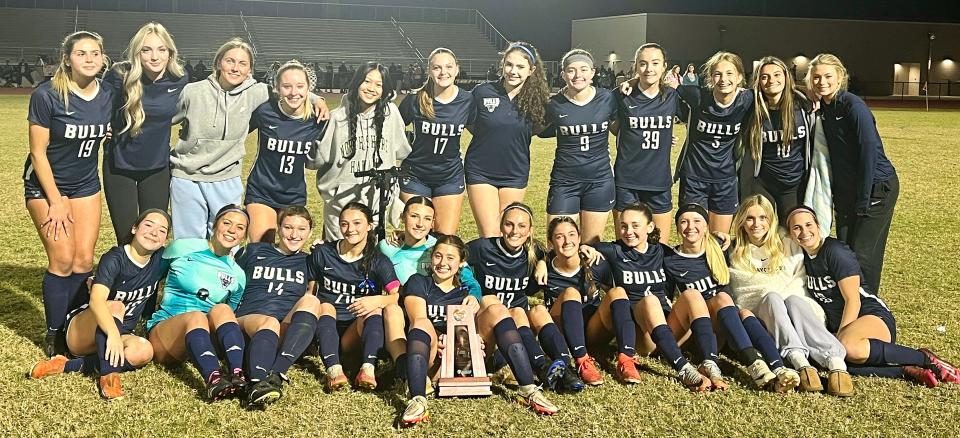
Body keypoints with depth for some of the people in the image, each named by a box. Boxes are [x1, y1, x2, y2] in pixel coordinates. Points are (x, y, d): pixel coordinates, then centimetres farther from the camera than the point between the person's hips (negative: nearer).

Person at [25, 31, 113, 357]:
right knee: (63, 260, -8)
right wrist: (56, 202, -15)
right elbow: (38, 152, -15)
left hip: (85, 185, 4)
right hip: (46, 184, -4)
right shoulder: (46, 96, -18)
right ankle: (54, 335, 7)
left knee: (85, 261, 0)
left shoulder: (108, 95, -5)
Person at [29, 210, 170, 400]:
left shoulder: (161, 260, -5)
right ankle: (108, 375, -36)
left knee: (144, 351, -30)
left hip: (120, 334, 5)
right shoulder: (115, 259, -20)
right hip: (81, 333, -5)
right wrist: (113, 334, -52)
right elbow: (96, 300, -36)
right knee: (115, 306, -35)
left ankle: (68, 366, -22)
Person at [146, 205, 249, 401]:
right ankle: (213, 379, -62)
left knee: (221, 310, -29)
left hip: (205, 337, 2)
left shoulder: (237, 275, 14)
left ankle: (237, 376, -51)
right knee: (196, 316, -35)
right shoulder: (183, 248, 5)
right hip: (163, 330, -2)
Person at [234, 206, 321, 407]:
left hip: (289, 329, 1)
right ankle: (258, 383, -64)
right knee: (269, 323, -36)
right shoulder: (254, 251, 21)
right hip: (249, 319, -1)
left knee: (311, 301, -30)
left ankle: (277, 373, -47)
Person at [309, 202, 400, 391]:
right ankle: (334, 370, -50)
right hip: (325, 327, 1)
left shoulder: (378, 262, 0)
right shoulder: (322, 253, 4)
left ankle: (368, 369, -48)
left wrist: (377, 300, -32)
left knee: (374, 309, -27)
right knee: (325, 306, -29)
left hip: (355, 333, -1)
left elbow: (396, 296, -13)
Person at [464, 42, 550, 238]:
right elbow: (469, 124, 5)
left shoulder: (536, 98, -4)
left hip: (515, 174, 2)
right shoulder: (482, 92, -9)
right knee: (490, 236, -6)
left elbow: (543, 130, 9)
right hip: (481, 171, -2)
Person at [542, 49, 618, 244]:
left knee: (591, 246, 9)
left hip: (600, 181, 1)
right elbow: (542, 132, 12)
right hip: (564, 182, 0)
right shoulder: (554, 105, -4)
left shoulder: (607, 99, -3)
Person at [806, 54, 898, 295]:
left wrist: (863, 202, -19)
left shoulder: (854, 106, -19)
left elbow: (869, 153, -20)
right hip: (845, 190, 7)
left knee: (862, 254, -6)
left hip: (876, 188, -7)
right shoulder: (821, 109, 3)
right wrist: (831, 190, 6)